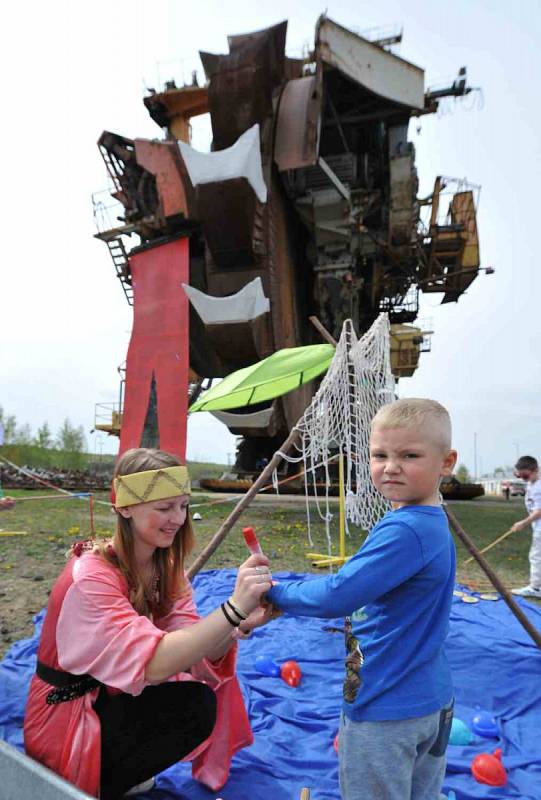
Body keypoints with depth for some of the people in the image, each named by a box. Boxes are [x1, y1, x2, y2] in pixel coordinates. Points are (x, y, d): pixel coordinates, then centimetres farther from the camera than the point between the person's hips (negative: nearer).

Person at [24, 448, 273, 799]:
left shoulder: (165, 566, -6)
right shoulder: (91, 577, -29)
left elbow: (197, 649, -15)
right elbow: (152, 663, -39)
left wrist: (242, 625, -35)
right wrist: (233, 608, -48)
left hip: (115, 699, 8)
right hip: (64, 723, -7)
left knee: (211, 683, -6)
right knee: (196, 706, -21)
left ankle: (125, 769, 10)